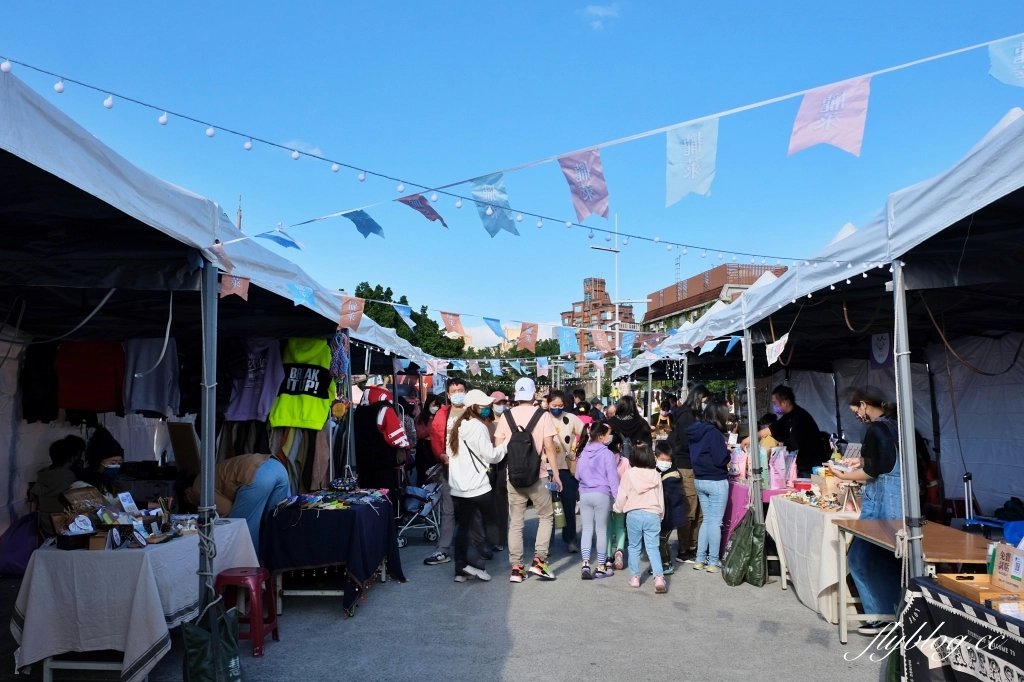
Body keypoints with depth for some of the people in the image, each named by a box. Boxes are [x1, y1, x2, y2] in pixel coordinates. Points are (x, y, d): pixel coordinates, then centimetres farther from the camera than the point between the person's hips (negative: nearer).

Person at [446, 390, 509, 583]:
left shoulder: (457, 426, 11)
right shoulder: (478, 426, -12)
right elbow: (491, 456, -11)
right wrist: (505, 445, 3)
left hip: (458, 485, 7)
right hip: (477, 485, -7)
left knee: (463, 525, 9)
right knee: (490, 521, 9)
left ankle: (461, 568, 7)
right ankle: (479, 560, 4)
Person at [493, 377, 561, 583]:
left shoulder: (506, 415, 1)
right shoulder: (542, 415, -5)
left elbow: (498, 446, 0)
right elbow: (549, 445, -8)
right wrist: (555, 472, -2)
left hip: (513, 475, 2)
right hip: (537, 475, -2)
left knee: (515, 522, 10)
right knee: (546, 517, 15)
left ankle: (516, 568, 11)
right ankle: (538, 560, 4)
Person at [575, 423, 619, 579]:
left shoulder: (584, 453, 8)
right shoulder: (607, 453, -8)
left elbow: (577, 475, 17)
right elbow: (612, 478, -8)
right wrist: (617, 497, -2)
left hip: (584, 494, 4)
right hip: (601, 494, -4)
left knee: (587, 529, 8)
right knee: (601, 530, 4)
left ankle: (586, 564, -3)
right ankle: (601, 568, 10)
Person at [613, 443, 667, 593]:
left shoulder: (628, 474, -4)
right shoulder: (656, 475, 4)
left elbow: (621, 496, -1)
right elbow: (661, 498, 10)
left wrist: (617, 508, 18)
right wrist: (661, 515, 23)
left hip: (633, 514, -1)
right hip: (652, 514, 2)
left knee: (634, 547, 12)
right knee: (653, 547, 2)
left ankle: (634, 577, 17)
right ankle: (659, 578, -11)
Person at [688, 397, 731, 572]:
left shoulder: (695, 430, 6)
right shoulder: (714, 432, -18)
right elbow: (720, 460, -19)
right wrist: (728, 452, 1)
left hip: (699, 480, 7)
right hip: (716, 482, -7)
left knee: (707, 520, 15)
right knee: (715, 522, 1)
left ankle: (700, 559, 18)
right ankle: (713, 562, 7)